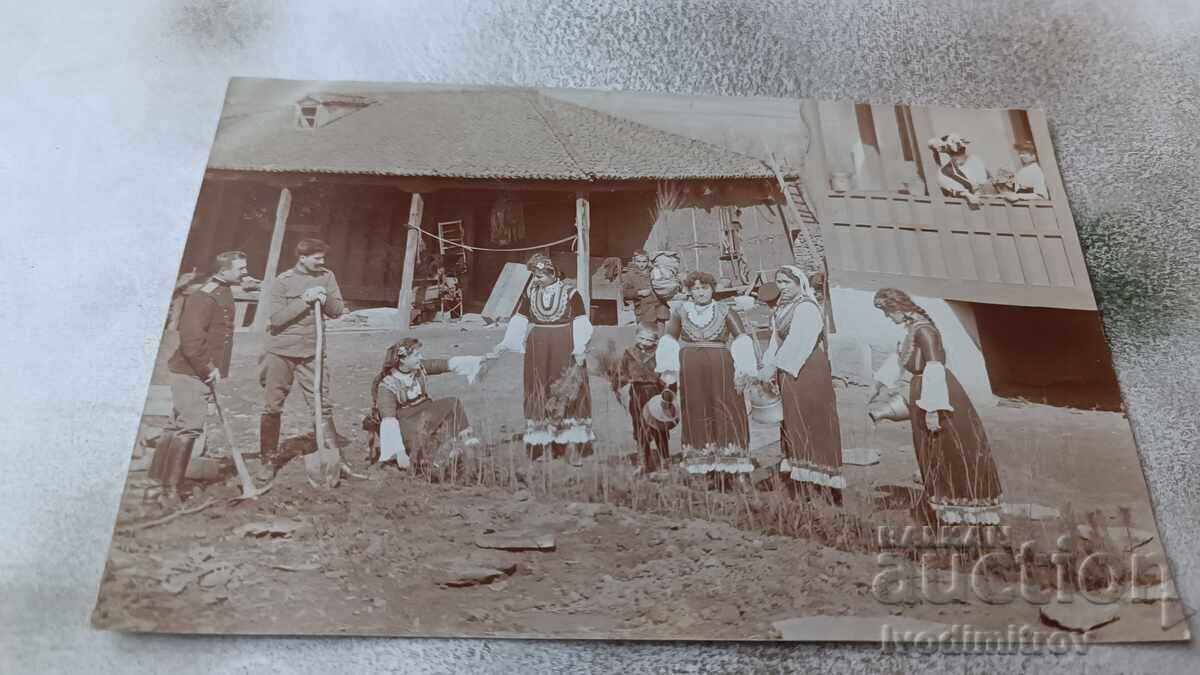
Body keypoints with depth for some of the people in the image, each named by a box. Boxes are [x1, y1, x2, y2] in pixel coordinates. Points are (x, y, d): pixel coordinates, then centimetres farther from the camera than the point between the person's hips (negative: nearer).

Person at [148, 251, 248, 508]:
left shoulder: (222, 293, 15)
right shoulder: (205, 296, -17)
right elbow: (191, 336, -25)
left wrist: (213, 368, 18)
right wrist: (209, 368, -20)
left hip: (194, 372, 10)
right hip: (193, 373, -10)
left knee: (177, 426, 15)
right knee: (189, 427, -11)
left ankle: (159, 482, 24)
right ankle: (170, 489, -6)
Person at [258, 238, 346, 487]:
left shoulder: (326, 277, 5)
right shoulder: (282, 281, -5)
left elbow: (338, 310, 3)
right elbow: (276, 317, -13)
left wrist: (324, 299, -16)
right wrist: (305, 300, -19)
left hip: (312, 353, 2)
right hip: (281, 352, -2)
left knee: (322, 405, 0)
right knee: (272, 408, 4)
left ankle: (333, 455, 8)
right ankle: (269, 460, 17)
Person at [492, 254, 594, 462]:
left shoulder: (570, 293, -6)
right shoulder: (530, 293, 5)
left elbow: (580, 323, -7)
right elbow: (519, 320, 3)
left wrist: (580, 349, -15)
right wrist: (505, 344, -6)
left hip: (565, 351, -3)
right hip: (538, 353, 3)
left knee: (569, 393, -2)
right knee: (541, 394, 4)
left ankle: (573, 445, 4)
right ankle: (545, 446, 11)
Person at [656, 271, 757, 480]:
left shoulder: (725, 311, 5)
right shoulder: (681, 311, 8)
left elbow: (742, 339, 0)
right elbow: (669, 341, 14)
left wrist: (742, 369, -9)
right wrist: (669, 369, 5)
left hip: (721, 366, -1)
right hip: (690, 367, 1)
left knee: (726, 407, -4)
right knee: (696, 411, 2)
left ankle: (731, 461, 1)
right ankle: (700, 461, 9)